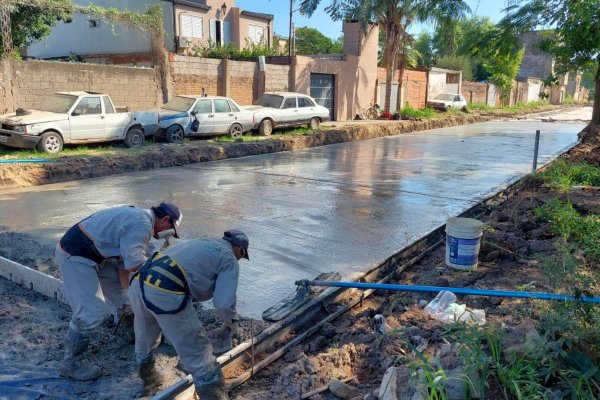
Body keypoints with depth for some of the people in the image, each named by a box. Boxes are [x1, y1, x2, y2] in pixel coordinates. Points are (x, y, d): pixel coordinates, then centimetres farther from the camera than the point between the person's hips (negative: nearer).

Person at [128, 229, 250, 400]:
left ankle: (147, 376, 57)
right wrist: (231, 323, 19)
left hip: (139, 283, 9)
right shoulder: (229, 260, 9)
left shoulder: (202, 242, 30)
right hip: (166, 294, -8)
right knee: (198, 353, 5)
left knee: (145, 337, 34)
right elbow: (224, 303, -2)